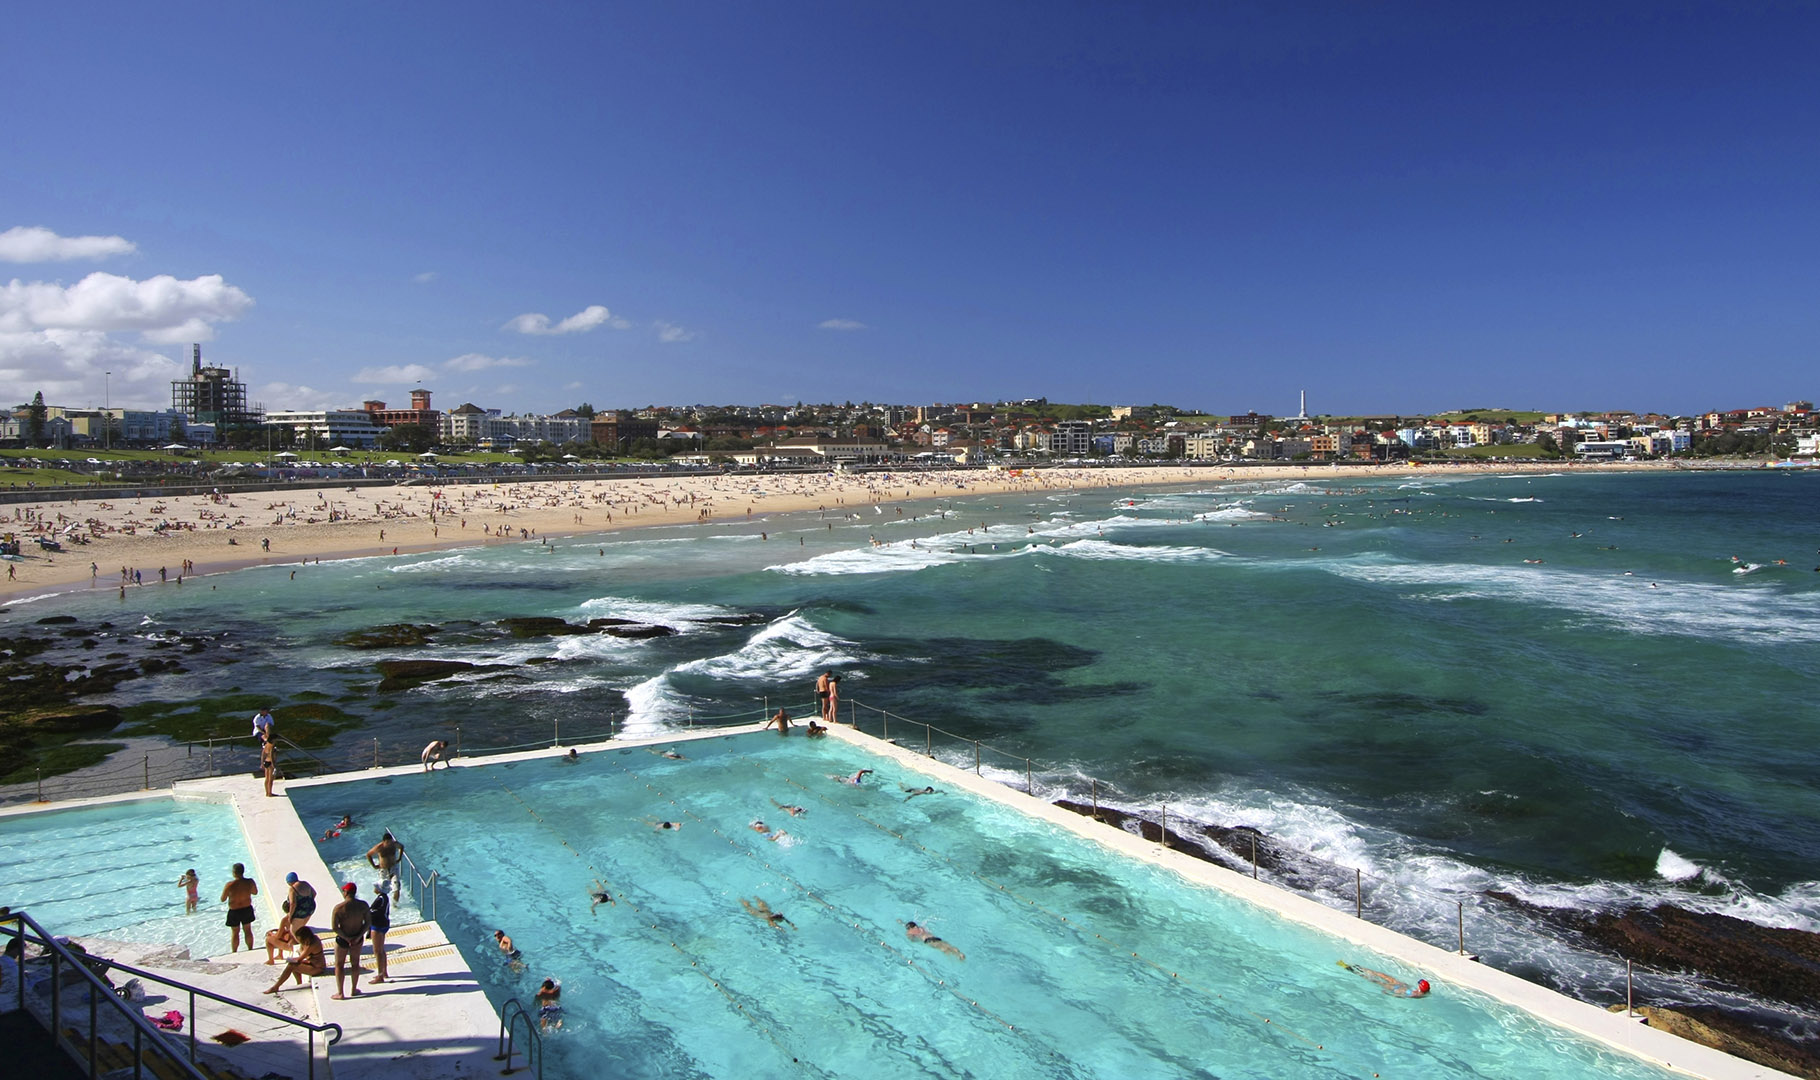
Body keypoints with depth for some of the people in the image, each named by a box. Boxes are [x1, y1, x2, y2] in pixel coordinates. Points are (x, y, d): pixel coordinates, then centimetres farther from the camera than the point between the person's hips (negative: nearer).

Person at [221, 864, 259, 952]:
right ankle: (250, 949, 31)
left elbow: (223, 899, -12)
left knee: (235, 932, 16)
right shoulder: (249, 882, -15)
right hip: (247, 909, 3)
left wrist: (225, 889, 4)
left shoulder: (229, 885, -24)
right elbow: (255, 892, 3)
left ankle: (234, 951, 30)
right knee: (248, 930, 19)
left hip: (234, 911, -3)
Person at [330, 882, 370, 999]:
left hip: (342, 940, -3)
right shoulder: (363, 905, -11)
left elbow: (334, 927, -20)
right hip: (357, 939, 3)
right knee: (355, 964, 19)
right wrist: (358, 937, -8)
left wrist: (346, 938, -13)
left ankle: (340, 993, 19)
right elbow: (368, 923, -8)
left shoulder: (339, 908, -21)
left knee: (339, 965, 14)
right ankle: (354, 990, 29)